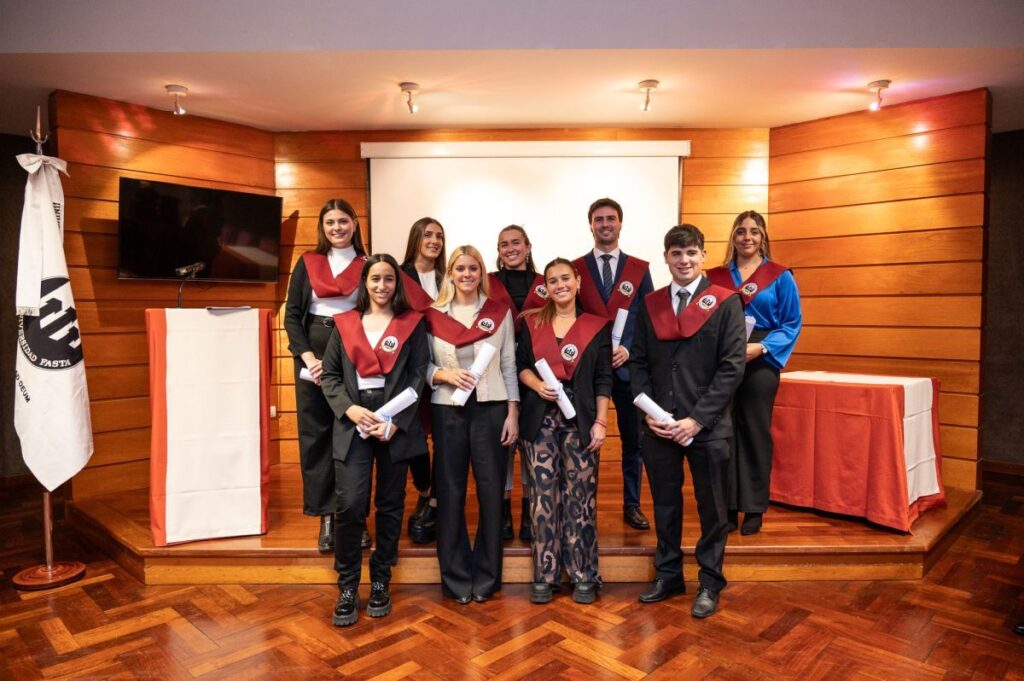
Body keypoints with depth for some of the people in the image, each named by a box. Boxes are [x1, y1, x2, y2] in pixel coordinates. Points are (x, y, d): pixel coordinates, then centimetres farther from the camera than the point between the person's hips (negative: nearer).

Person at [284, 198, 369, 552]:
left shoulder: (367, 266, 5)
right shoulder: (307, 263, 9)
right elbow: (292, 314, 5)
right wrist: (308, 356, -10)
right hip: (312, 354, 2)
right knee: (315, 433, 2)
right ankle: (326, 516, 10)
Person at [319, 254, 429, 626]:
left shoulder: (412, 323, 5)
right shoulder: (345, 323, 10)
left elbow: (418, 375, -2)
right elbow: (329, 375, 7)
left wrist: (396, 422, -12)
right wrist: (350, 409, -10)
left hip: (397, 423, 0)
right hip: (353, 423, 1)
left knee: (390, 505, 9)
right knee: (350, 505, -8)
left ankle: (380, 582, 25)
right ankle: (347, 588, 10)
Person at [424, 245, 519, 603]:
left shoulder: (500, 313, 5)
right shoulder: (433, 315, 4)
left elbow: (509, 366, 4)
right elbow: (423, 366, 6)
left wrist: (513, 413, -2)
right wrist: (445, 375, -15)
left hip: (490, 409, 0)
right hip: (447, 411, 0)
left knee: (491, 490, 4)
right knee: (450, 491, 4)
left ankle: (486, 576, 20)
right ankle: (455, 577, 18)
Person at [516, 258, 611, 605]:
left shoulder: (597, 325, 4)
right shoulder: (532, 322, 9)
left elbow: (603, 379, 2)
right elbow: (522, 365, 10)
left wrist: (601, 422, -4)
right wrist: (537, 385, -11)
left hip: (581, 419, -1)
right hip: (541, 418, 2)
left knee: (581, 495, 1)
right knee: (543, 495, 3)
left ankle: (583, 575, 15)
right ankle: (545, 575, 16)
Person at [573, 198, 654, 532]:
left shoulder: (640, 269, 6)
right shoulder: (574, 269, 5)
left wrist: (628, 348, -11)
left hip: (627, 365, 1)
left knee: (633, 439, 9)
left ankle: (631, 505, 23)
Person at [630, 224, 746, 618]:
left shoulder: (725, 302, -3)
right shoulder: (651, 304, 8)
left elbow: (732, 367, -8)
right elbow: (638, 363, 8)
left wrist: (697, 419, -13)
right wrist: (649, 411, -5)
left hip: (707, 426, -3)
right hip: (658, 424, 3)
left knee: (711, 507, 10)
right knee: (665, 504, 15)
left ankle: (709, 583, 27)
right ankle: (668, 575, 32)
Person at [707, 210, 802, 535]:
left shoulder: (780, 276, 4)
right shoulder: (716, 276, 9)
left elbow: (792, 323, 0)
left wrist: (762, 347, -14)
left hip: (760, 362, -1)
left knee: (755, 432, 4)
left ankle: (754, 508, 15)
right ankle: (728, 506, 12)